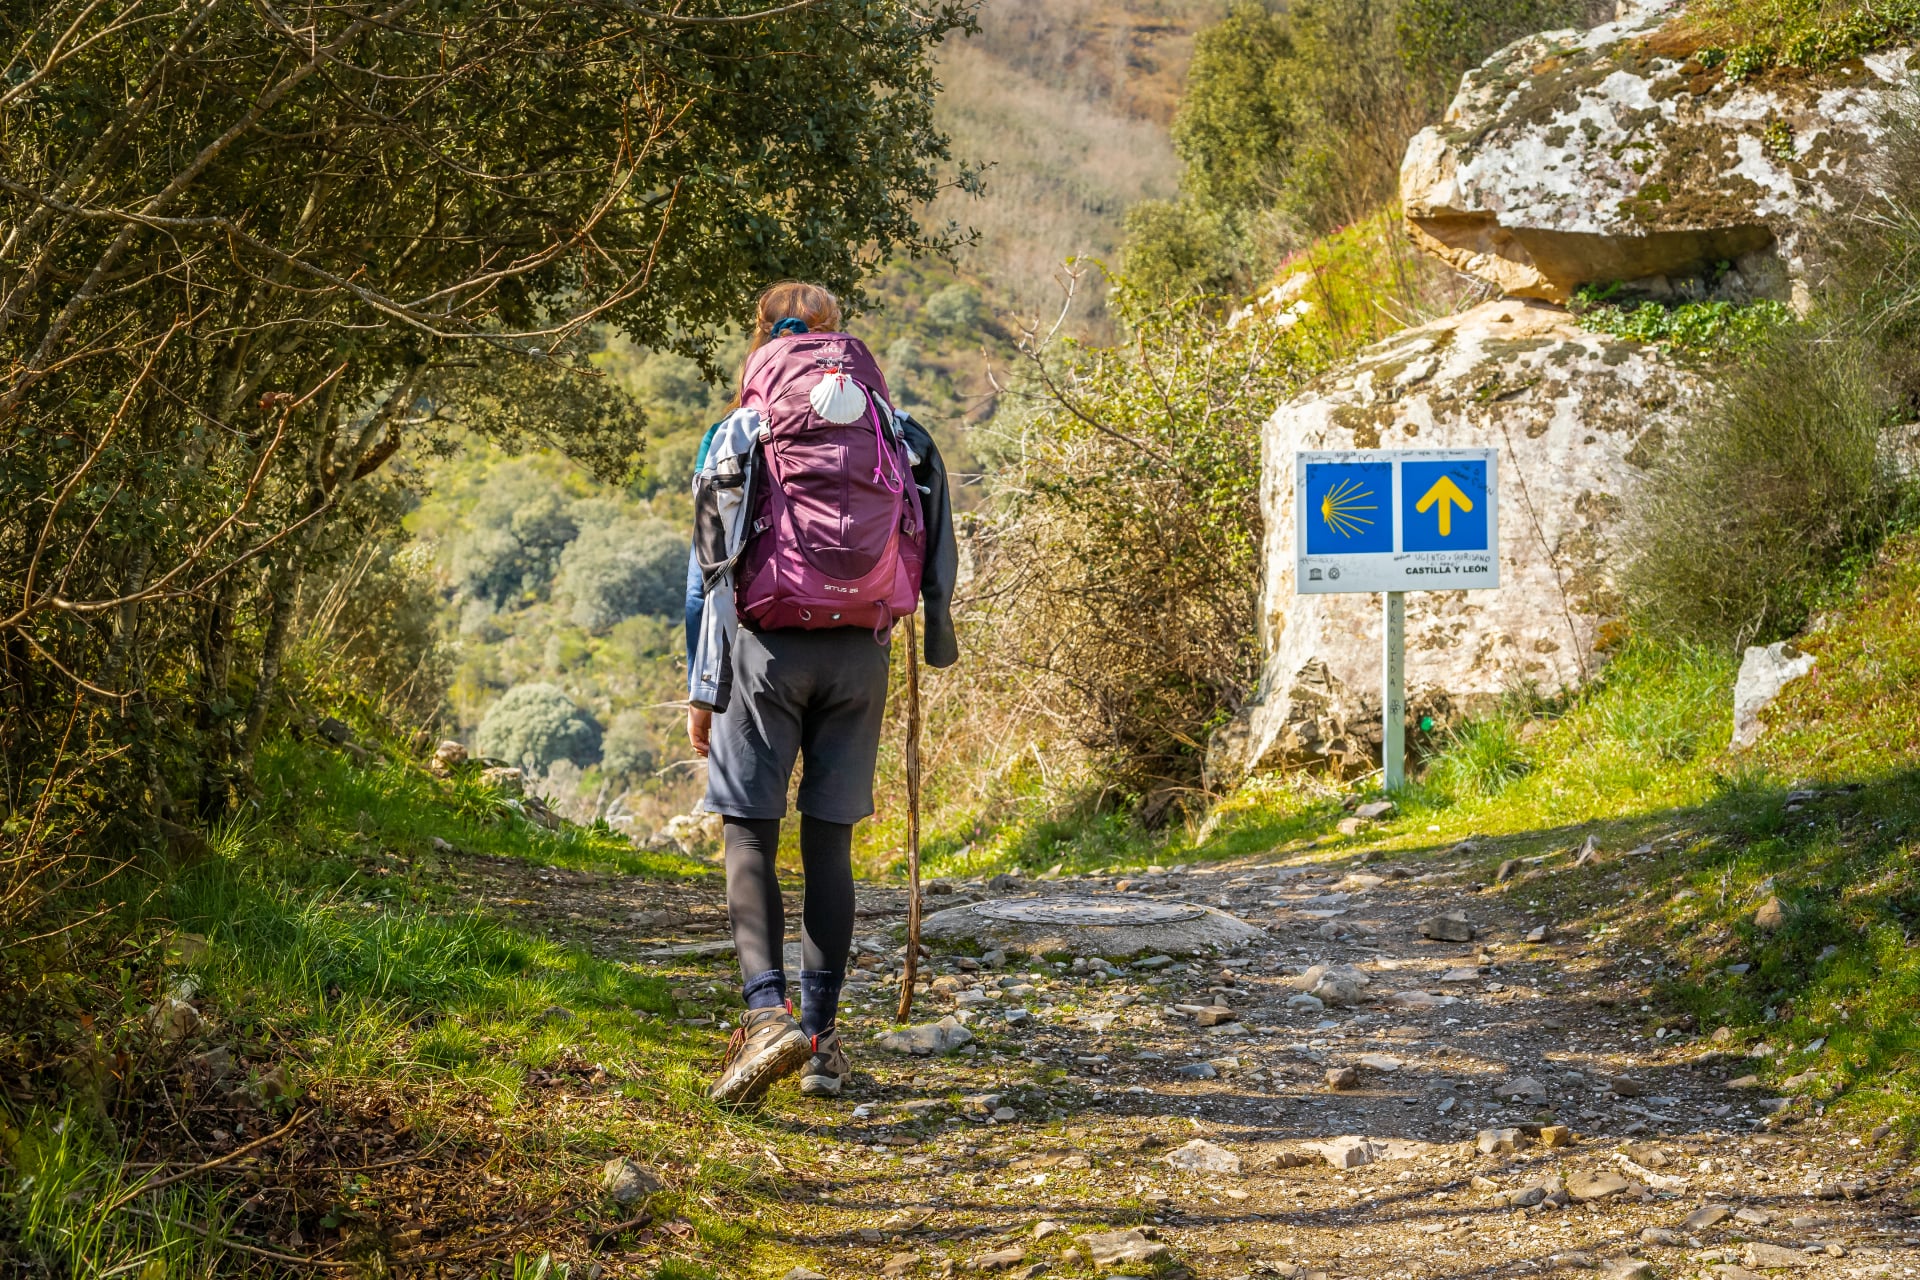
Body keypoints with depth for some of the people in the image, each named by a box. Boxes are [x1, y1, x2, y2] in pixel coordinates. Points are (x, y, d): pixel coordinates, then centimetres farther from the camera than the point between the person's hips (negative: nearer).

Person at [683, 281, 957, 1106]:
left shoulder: (737, 435, 2)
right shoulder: (894, 431, 9)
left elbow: (709, 574, 0)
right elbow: (931, 551, 6)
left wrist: (702, 690, 3)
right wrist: (938, 641, 17)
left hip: (768, 645, -3)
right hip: (860, 651, 3)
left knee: (751, 836, -1)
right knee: (829, 842, 8)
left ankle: (766, 1011, -21)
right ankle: (822, 1037, 9)